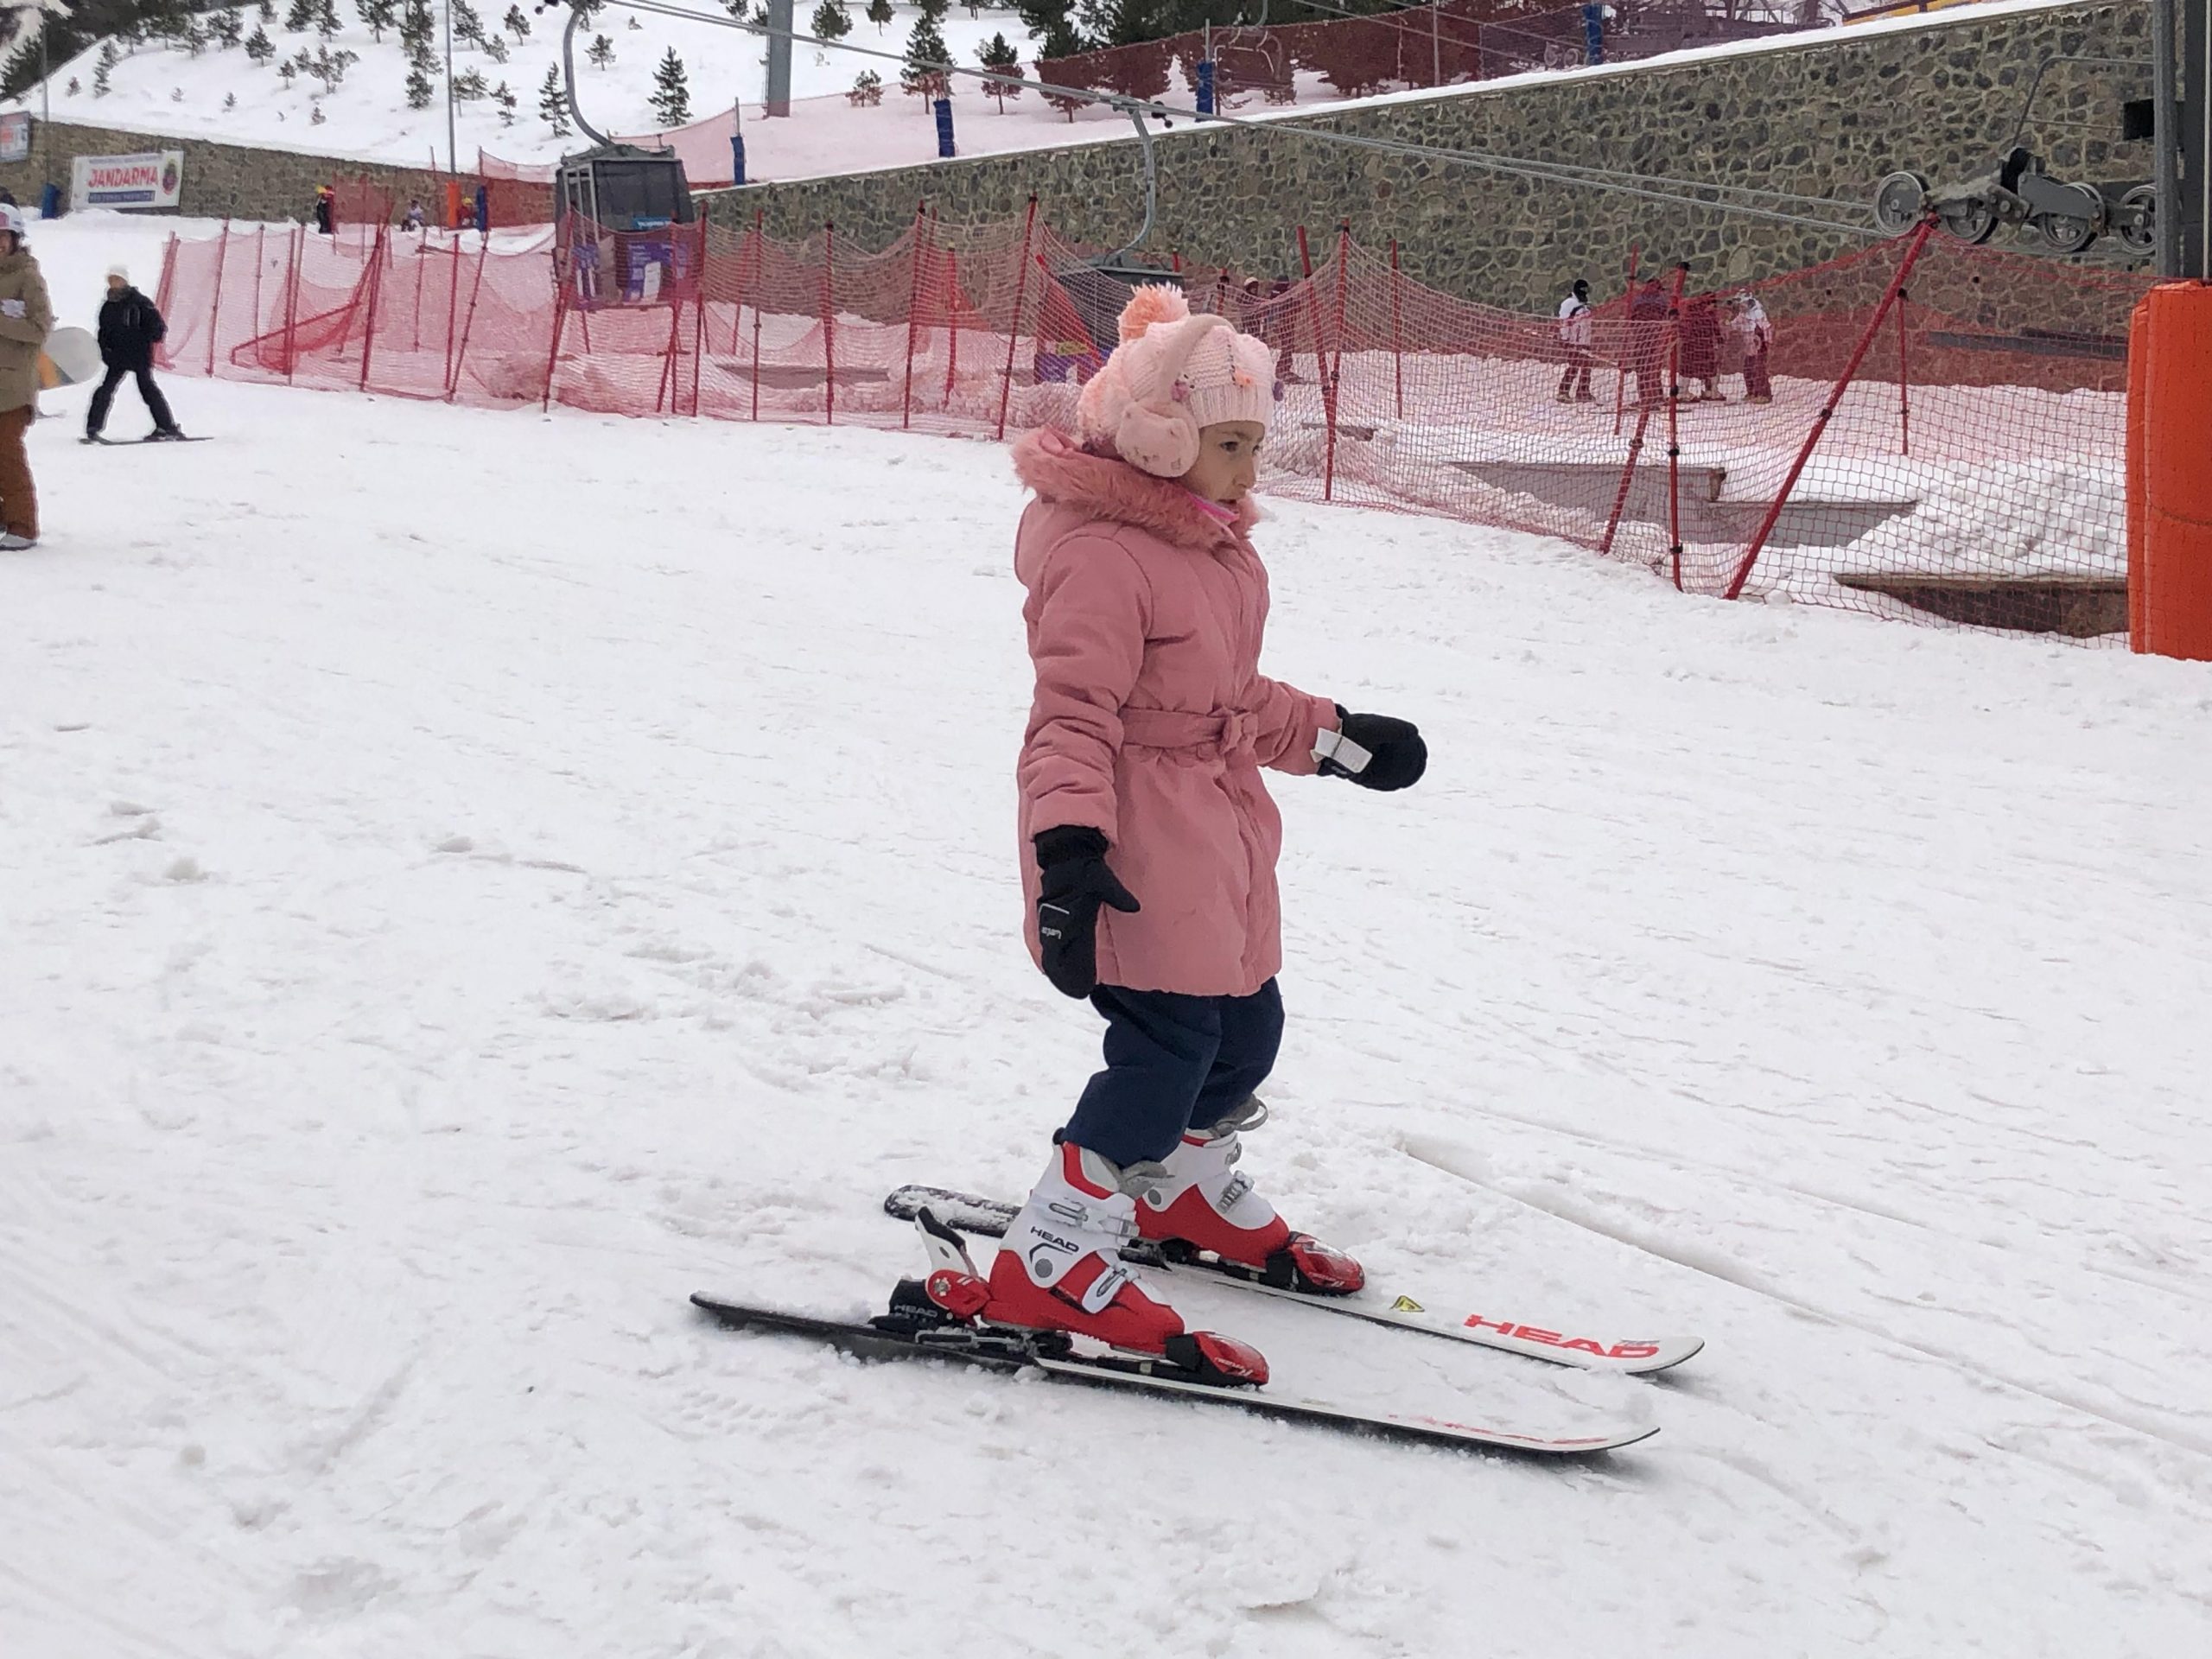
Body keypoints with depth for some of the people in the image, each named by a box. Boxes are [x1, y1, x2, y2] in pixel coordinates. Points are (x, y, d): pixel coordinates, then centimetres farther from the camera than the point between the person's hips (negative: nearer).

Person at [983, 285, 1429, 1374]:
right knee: (1167, 1040, -12)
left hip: (1215, 838, 10)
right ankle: (1051, 1265, -3)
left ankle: (1187, 1190, 44)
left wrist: (1334, 737, 30)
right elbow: (1072, 712, -25)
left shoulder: (1210, 544, 13)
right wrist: (1069, 845, -35)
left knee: (1246, 1029, 18)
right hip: (1132, 851, -10)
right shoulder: (1102, 553, -19)